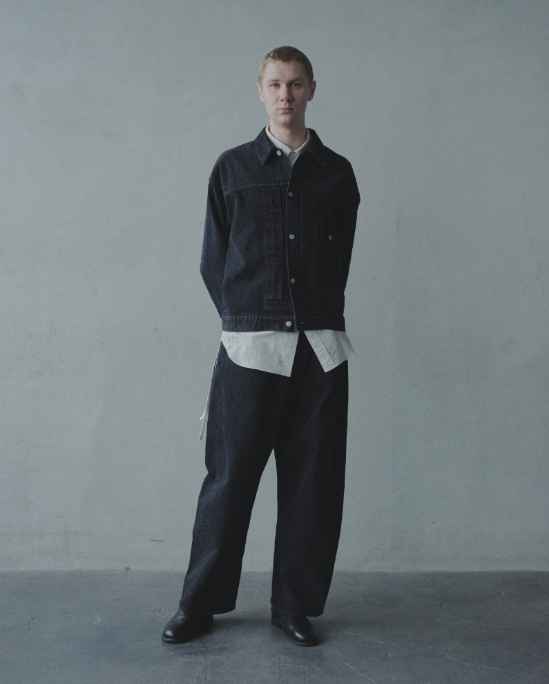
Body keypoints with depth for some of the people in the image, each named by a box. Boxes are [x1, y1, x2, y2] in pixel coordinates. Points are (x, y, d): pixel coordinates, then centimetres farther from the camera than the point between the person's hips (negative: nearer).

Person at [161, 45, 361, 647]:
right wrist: (241, 321, 4)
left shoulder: (336, 172, 10)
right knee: (230, 477, 1)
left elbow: (339, 258, 14)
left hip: (321, 347, 2)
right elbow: (212, 261, 9)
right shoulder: (232, 167, 8)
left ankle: (296, 605, 20)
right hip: (248, 347, -1)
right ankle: (200, 603, 17)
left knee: (312, 482, 5)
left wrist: (315, 316, 9)